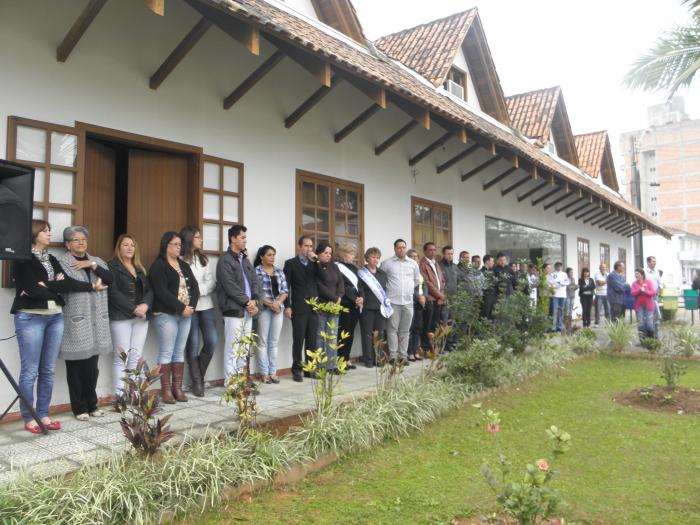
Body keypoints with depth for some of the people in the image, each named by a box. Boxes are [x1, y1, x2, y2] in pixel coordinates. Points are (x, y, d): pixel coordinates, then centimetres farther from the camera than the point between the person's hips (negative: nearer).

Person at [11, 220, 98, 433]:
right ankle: (28, 418, 8)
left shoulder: (51, 259, 16)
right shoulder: (22, 259, -4)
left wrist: (45, 286, -8)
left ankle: (43, 414, 17)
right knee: (30, 371, -1)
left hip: (55, 317, 6)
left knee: (48, 370, 9)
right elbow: (32, 290, -13)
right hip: (30, 317, -6)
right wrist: (56, 287, -4)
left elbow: (66, 282, 7)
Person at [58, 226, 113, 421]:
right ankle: (79, 407, 12)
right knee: (76, 367, 1)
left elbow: (110, 279, 0)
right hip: (74, 321, -5)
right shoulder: (62, 263, -1)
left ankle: (92, 404, 21)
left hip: (95, 321, 5)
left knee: (92, 366, 10)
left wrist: (92, 265, -7)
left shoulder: (96, 261, 17)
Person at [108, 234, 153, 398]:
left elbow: (149, 290, 12)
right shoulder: (112, 266, 0)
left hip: (141, 317, 5)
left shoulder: (140, 268, 19)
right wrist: (134, 309, -15)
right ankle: (120, 395, -1)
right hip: (121, 317, -5)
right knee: (122, 358, -5)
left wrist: (145, 305, -9)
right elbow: (113, 292, -11)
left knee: (136, 357, 4)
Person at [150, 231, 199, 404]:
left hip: (186, 314, 6)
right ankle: (166, 390, 4)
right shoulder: (158, 265, -5)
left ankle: (178, 388, 14)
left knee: (180, 352, 9)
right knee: (166, 352, -2)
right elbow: (162, 292, -15)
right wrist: (181, 308, -15)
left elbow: (194, 287, 11)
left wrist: (191, 307, -5)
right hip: (167, 314, -6)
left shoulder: (184, 265, 17)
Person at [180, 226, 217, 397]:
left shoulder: (204, 259, 16)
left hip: (206, 305, 5)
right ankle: (196, 382, 10)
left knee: (212, 341, -2)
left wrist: (197, 290, -8)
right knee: (193, 345, -2)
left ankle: (199, 376, 18)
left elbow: (211, 283, 8)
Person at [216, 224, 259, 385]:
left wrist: (254, 300, -4)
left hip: (248, 310, 8)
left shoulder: (245, 260, 18)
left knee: (244, 348, 11)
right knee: (232, 348, -6)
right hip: (233, 310, -7)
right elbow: (230, 287, -14)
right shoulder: (225, 261, -7)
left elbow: (255, 281, 12)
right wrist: (247, 302, -13)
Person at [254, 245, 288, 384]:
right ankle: (264, 373, 6)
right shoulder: (256, 271, -2)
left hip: (278, 308, 5)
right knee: (263, 341, 0)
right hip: (263, 309, -5)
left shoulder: (279, 272, 14)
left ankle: (273, 372, 12)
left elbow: (285, 290, 9)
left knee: (274, 341, 7)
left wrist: (278, 302, -9)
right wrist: (269, 303, -15)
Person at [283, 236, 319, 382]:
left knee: (312, 340, 6)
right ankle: (297, 369, 8)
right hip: (299, 308, -4)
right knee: (298, 340, -1)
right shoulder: (290, 263, 3)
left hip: (314, 307, 4)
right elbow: (286, 286, -2)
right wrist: (287, 306, -10)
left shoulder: (314, 263, 14)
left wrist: (315, 260, -7)